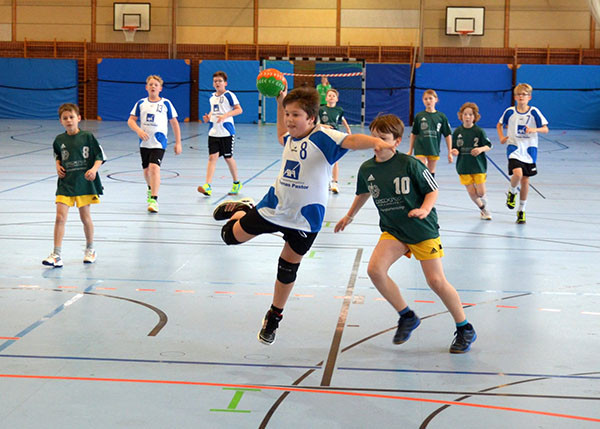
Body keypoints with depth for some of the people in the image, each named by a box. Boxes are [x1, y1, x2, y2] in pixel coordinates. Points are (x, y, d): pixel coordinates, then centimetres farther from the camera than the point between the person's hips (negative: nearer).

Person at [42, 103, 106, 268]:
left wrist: (94, 169, -18)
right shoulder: (59, 140, 5)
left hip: (84, 182, -2)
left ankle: (90, 249, 30)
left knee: (85, 217, 9)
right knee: (60, 217, -9)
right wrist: (58, 166, 6)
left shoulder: (87, 137, -5)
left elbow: (100, 156, -1)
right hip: (65, 183, 2)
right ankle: (56, 255, -9)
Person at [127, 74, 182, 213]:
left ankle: (154, 199, -22)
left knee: (154, 167, -21)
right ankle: (151, 189, 47)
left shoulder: (166, 103, -1)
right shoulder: (141, 103, 5)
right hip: (144, 143, 4)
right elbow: (131, 120, 6)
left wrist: (178, 143, 3)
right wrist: (138, 130, -15)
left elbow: (174, 123, 4)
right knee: (146, 170, 17)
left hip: (159, 143, -4)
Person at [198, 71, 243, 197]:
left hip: (226, 132, -5)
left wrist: (225, 116, -25)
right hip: (213, 132, 5)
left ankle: (236, 183, 27)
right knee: (212, 157, -6)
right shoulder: (212, 97, 13)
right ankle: (207, 186, -15)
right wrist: (208, 117, 8)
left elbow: (239, 110, -13)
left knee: (228, 158, 6)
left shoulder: (229, 95, -6)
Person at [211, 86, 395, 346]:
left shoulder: (322, 137, -19)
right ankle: (242, 210, 49)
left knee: (288, 267, 11)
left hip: (304, 217, -5)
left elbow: (351, 141, -38)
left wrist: (376, 142, -58)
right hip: (275, 206, 5)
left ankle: (274, 318, 30)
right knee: (231, 235, 14)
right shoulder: (291, 137, 2)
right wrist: (280, 102, 19)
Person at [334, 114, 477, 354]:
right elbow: (364, 193, 20)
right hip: (392, 231, 4)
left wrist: (424, 210, -25)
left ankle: (465, 329, 16)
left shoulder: (409, 164, -17)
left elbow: (432, 190, -8)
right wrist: (349, 216, 27)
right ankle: (407, 316, 3)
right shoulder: (367, 169, -2)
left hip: (422, 230, -4)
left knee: (436, 281, -5)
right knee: (375, 270, -18)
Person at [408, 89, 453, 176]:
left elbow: (448, 135, 3)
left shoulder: (441, 117, -1)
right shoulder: (419, 116, -1)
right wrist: (410, 151, 9)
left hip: (434, 149, 1)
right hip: (420, 149, -1)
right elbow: (413, 134, 7)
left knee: (431, 171, 12)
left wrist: (450, 152, 2)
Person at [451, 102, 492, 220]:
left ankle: (485, 208, 27)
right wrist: (454, 151, -15)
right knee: (472, 193, 1)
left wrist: (481, 149, -21)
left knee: (481, 192, -6)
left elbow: (489, 146, -2)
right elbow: (455, 148, 8)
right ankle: (483, 209, 28)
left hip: (478, 166, -2)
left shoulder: (479, 131, -6)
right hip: (463, 166, 2)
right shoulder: (457, 132, 0)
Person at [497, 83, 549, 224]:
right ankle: (512, 192, 9)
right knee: (517, 174, -25)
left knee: (525, 180, 7)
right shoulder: (510, 111, -2)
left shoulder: (534, 112, -4)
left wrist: (534, 129, -22)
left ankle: (521, 210, 22)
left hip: (529, 150, 1)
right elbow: (499, 125, 15)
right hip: (514, 149, -1)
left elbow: (545, 129, -3)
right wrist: (501, 137, -2)